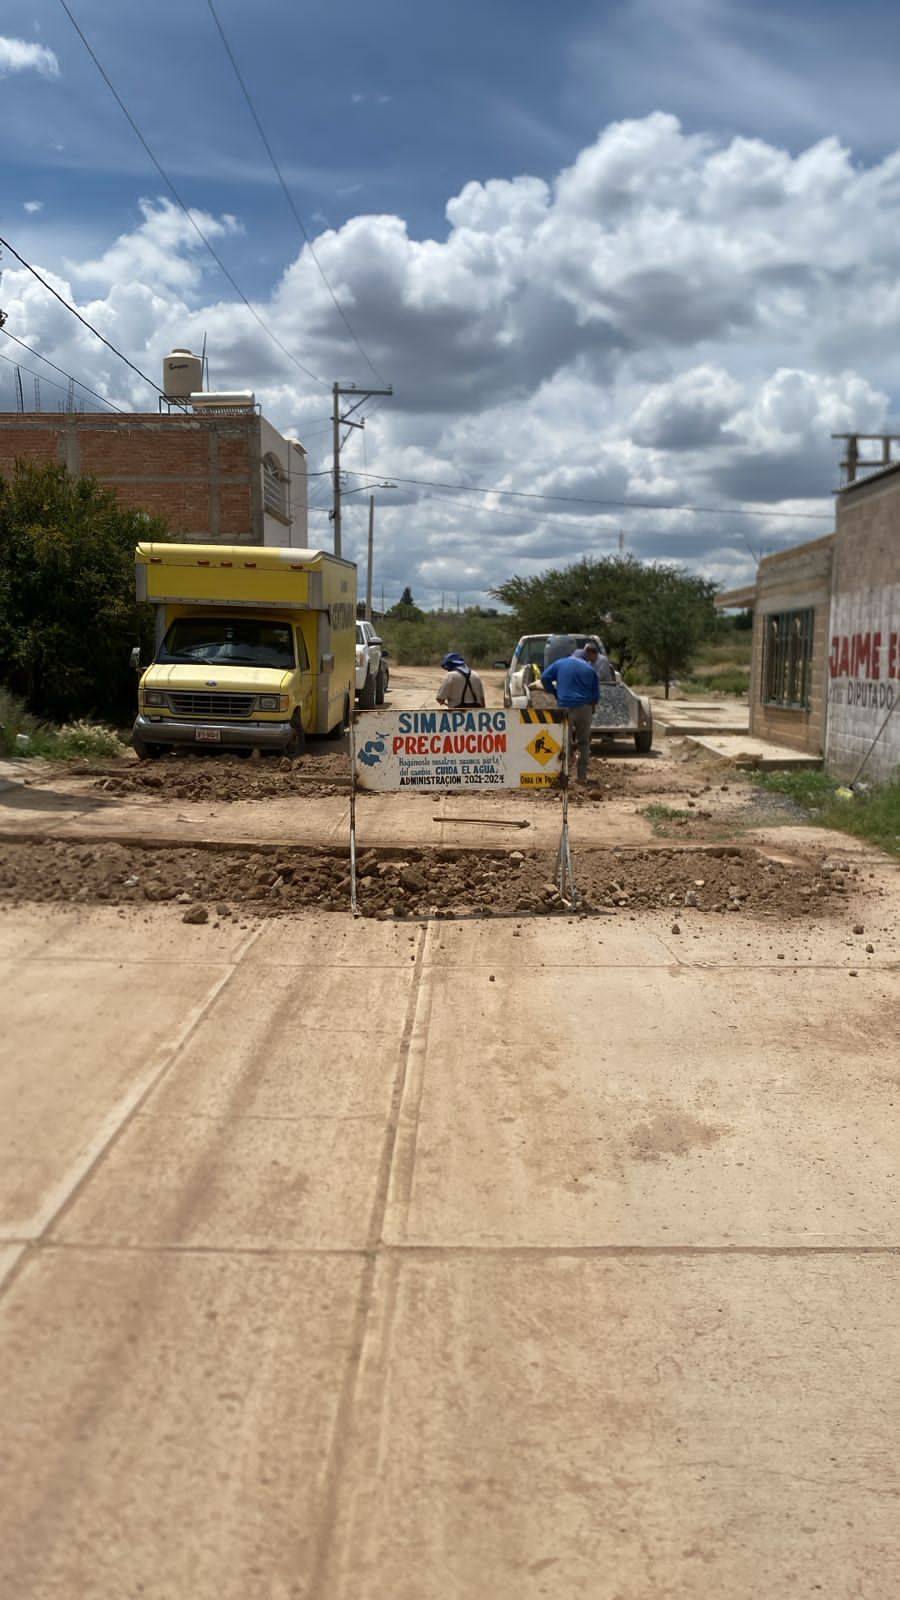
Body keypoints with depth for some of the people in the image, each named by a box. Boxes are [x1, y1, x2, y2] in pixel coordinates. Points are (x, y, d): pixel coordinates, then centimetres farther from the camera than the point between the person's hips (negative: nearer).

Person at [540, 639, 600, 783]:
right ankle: (582, 776, 9)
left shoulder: (560, 664, 8)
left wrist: (555, 693, 12)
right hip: (584, 708, 0)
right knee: (584, 743, 12)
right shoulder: (590, 669, 4)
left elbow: (545, 677, 2)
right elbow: (596, 694, 5)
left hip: (565, 708, 0)